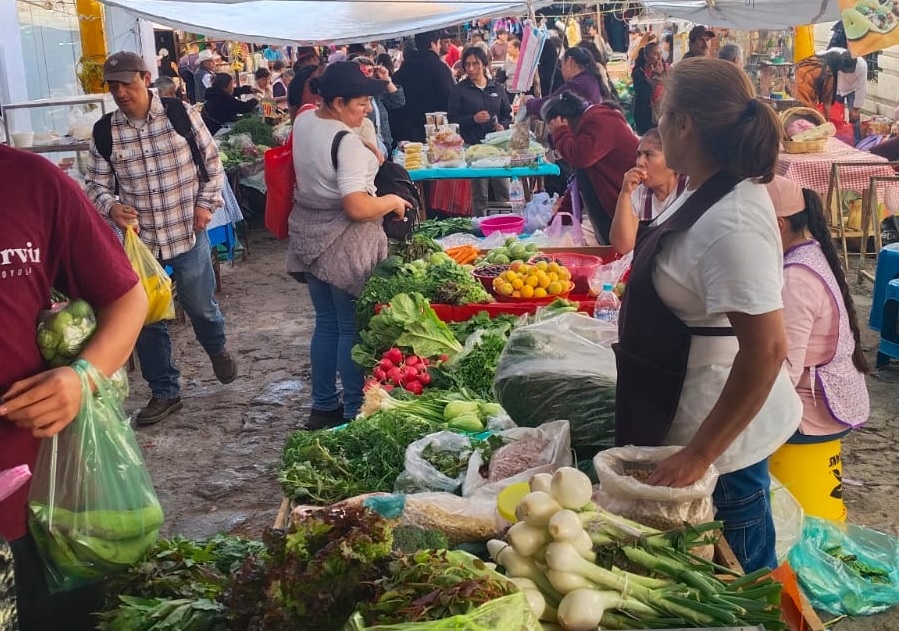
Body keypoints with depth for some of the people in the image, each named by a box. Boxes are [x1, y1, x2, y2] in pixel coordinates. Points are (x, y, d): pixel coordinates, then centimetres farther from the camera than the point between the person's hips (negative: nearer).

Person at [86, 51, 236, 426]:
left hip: (188, 234, -2)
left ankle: (217, 350, 48)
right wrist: (111, 208, -18)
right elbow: (97, 185, 2)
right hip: (139, 239, 2)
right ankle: (164, 392, 25)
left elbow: (211, 161, 3)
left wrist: (206, 204, -4)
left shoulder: (181, 114, -8)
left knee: (201, 306, 13)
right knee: (146, 319, 8)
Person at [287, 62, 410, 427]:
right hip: (344, 243, -8)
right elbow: (357, 208, -27)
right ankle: (355, 412, 13)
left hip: (310, 236, 8)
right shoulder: (347, 142, -22)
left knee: (326, 324, 17)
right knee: (353, 328, 3)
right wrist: (392, 201, -10)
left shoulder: (303, 121, 5)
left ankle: (323, 407, 27)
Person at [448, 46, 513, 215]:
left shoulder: (497, 88, 11)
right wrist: (473, 119, -16)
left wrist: (502, 125, -4)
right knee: (479, 195, 0)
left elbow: (507, 114, 17)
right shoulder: (459, 90, 2)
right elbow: (452, 119, -2)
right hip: (473, 145, -3)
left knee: (504, 191, 4)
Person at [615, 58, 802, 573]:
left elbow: (767, 349, -32)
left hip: (722, 434, -10)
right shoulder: (710, 191, 1)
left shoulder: (731, 222, -30)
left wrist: (699, 454, -29)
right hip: (688, 418, 10)